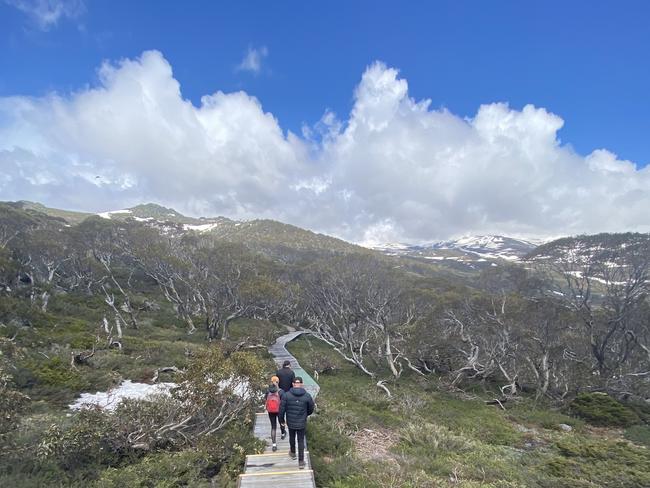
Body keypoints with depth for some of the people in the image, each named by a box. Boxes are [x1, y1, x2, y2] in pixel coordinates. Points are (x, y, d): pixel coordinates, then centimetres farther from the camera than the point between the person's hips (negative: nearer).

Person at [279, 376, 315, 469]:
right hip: (302, 423, -1)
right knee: (301, 441, 18)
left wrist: (281, 419, 5)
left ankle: (293, 453, 50)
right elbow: (311, 409, -1)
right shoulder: (307, 396, -16)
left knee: (292, 437, 28)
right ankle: (301, 462, 21)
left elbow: (282, 409, -13)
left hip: (290, 422, 1)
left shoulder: (286, 395, -18)